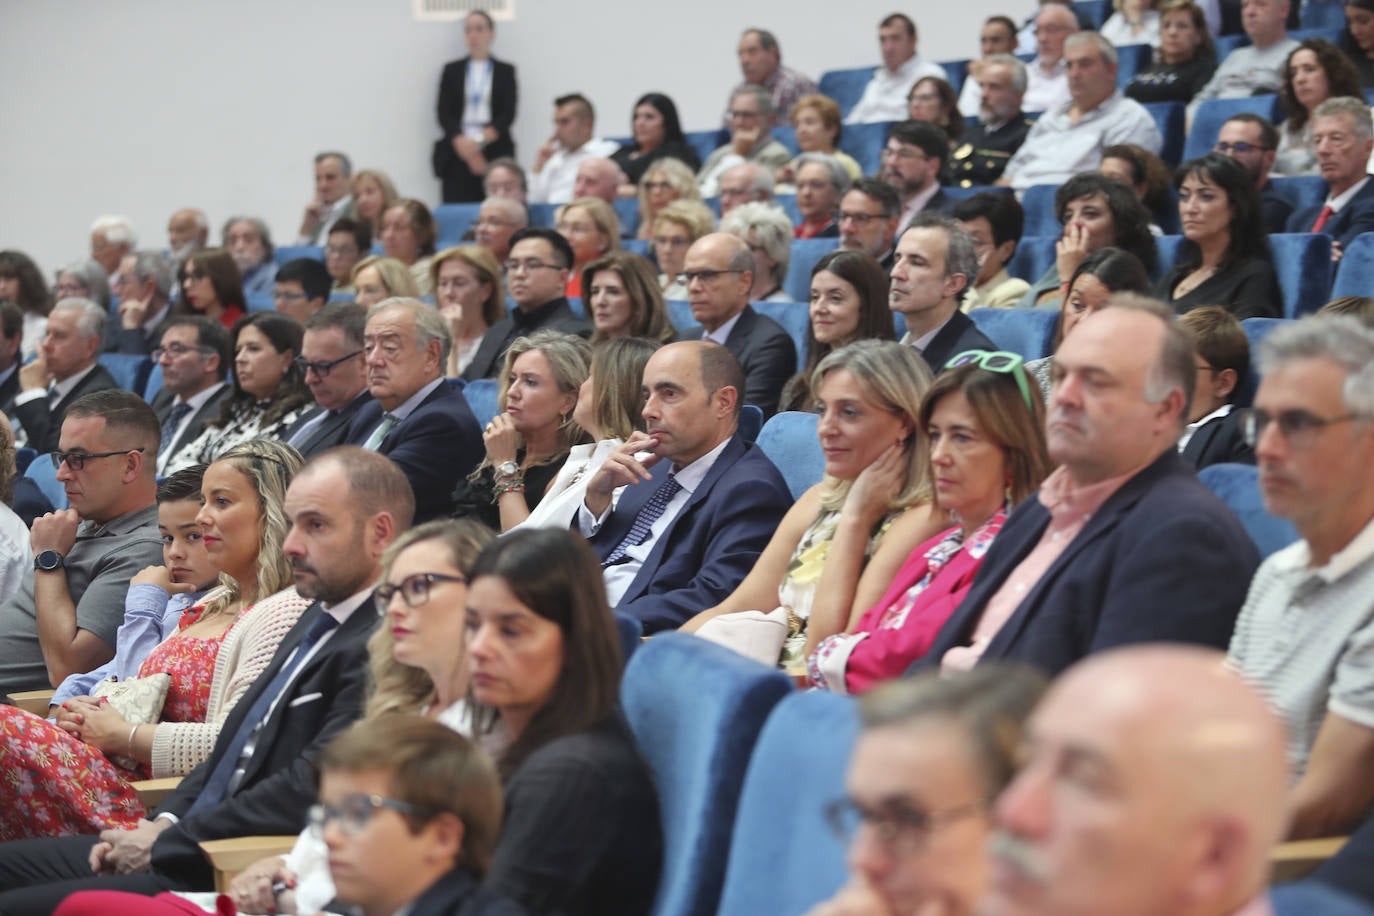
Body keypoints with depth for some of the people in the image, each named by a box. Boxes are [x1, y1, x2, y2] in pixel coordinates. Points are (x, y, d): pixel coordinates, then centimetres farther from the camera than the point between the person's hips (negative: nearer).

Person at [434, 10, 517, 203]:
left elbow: (508, 114, 3)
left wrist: (480, 140, -11)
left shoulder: (505, 71, 12)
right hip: (457, 155, 1)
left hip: (494, 153, -1)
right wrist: (462, 144, -9)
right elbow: (444, 114, 6)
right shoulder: (452, 71, 14)